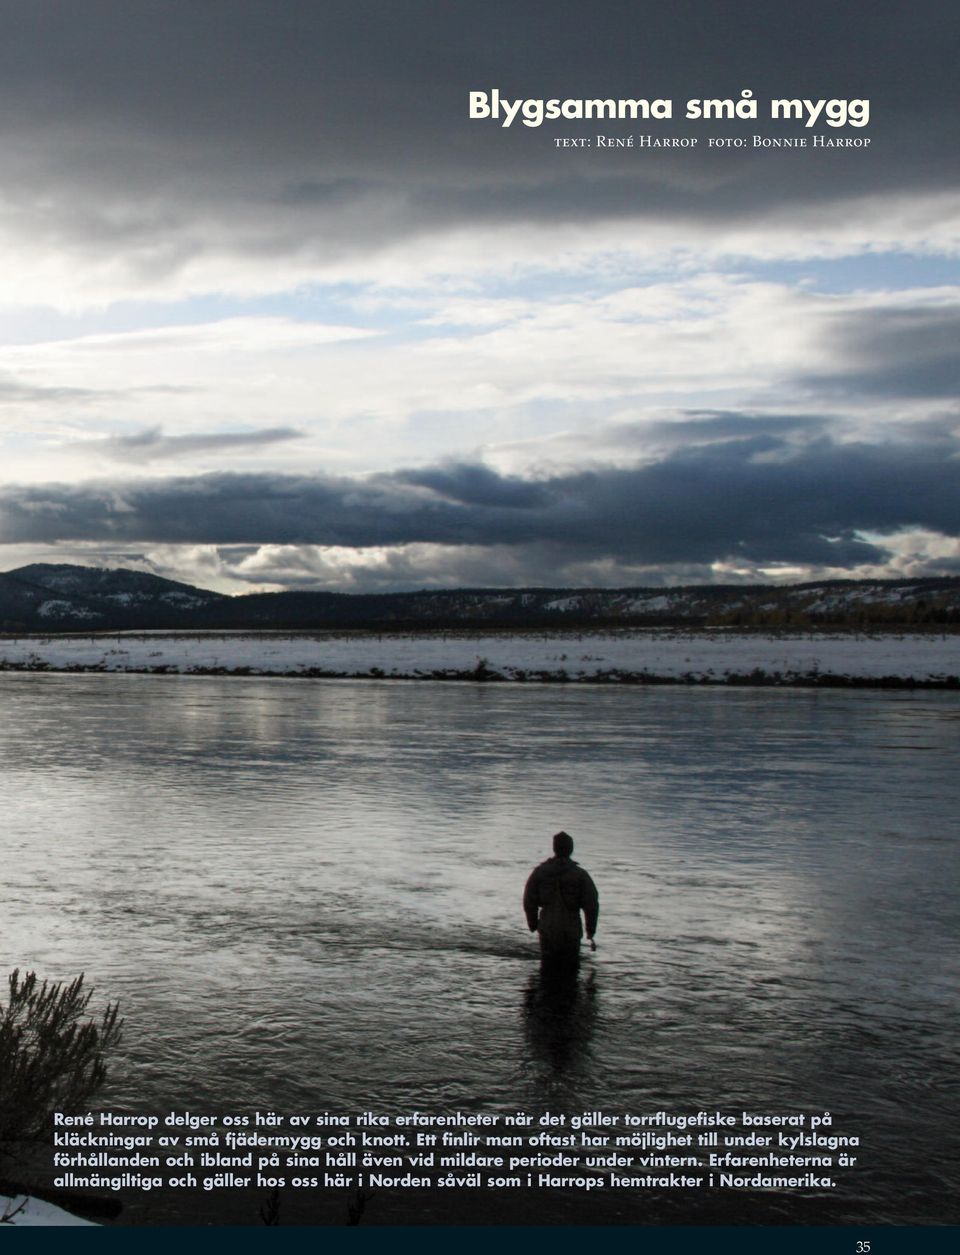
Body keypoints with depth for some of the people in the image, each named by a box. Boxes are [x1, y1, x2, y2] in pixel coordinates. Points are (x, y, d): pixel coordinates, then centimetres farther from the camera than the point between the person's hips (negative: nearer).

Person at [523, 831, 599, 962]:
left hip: (547, 931, 2)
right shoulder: (580, 875, -6)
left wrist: (533, 924, 15)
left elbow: (529, 902, 3)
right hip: (571, 932, -2)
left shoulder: (539, 872, 0)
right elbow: (592, 905, -6)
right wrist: (591, 930, 4)